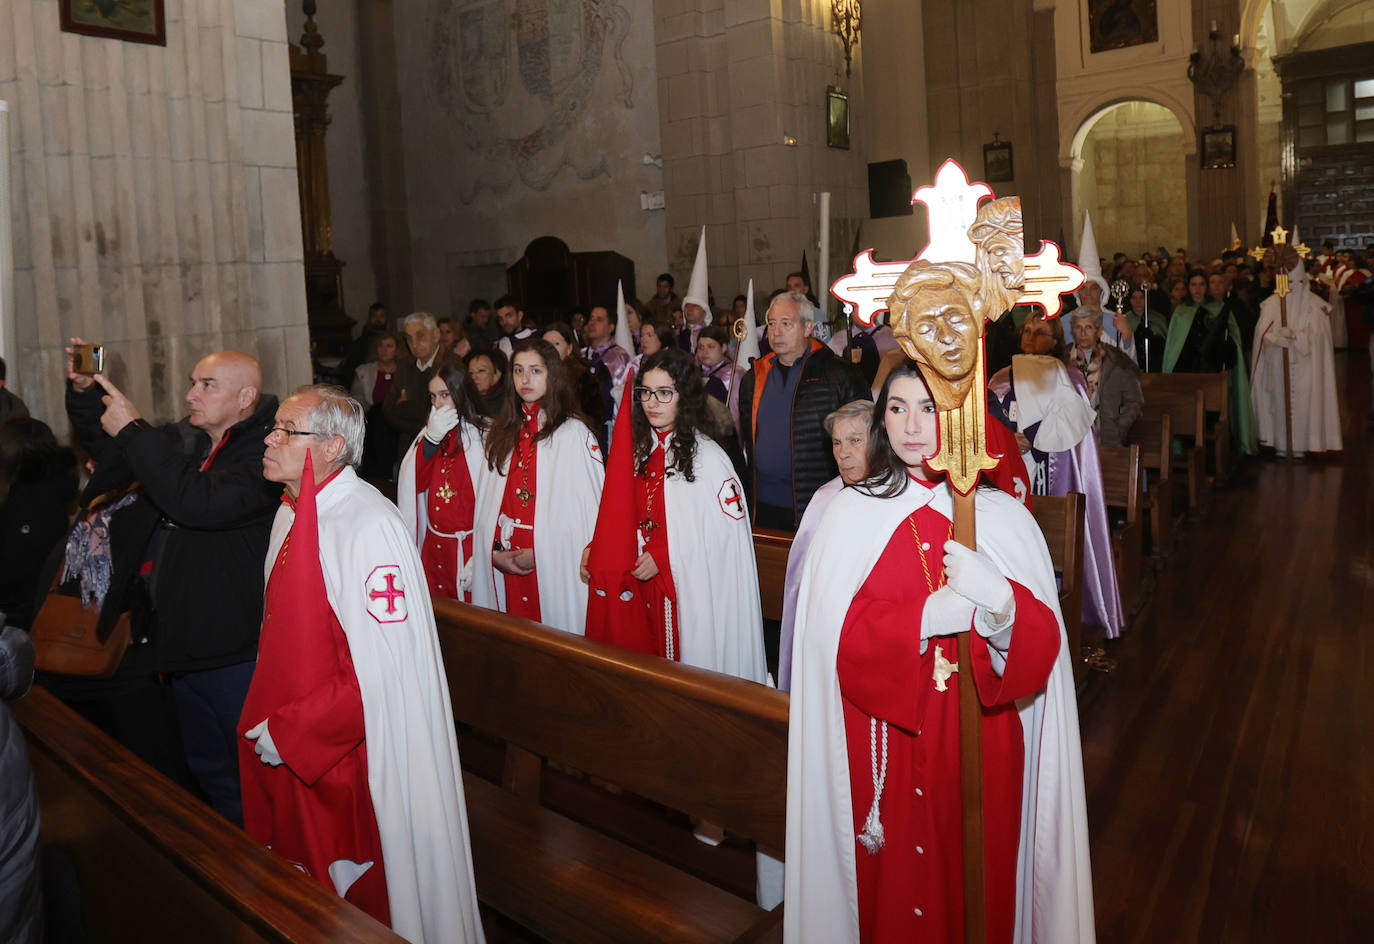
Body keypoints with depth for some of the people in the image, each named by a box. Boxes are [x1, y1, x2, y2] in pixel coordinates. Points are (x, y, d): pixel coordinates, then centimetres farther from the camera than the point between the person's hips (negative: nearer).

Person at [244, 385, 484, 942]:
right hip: (291, 757, 8)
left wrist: (287, 731, -19)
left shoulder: (368, 526, -23)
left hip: (355, 758, -8)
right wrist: (265, 721, 11)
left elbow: (382, 669, -26)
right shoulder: (290, 515, 7)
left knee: (365, 899, 10)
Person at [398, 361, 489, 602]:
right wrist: (431, 439, -12)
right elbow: (415, 483, 1)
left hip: (469, 545, -5)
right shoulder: (429, 433, 12)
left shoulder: (485, 434, -9)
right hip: (433, 546, 5)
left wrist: (479, 559, -17)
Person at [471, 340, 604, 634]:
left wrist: (539, 553, -12)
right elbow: (488, 502, 13)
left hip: (557, 569, -5)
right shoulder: (501, 433, 14)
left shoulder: (575, 433, -5)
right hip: (506, 566, 5)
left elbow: (591, 506, -10)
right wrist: (496, 551, -2)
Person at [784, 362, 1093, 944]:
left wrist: (1002, 602, -25)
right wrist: (932, 616, -22)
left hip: (983, 744, 1)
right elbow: (834, 636, -12)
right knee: (896, 880, 9)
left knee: (980, 880, 13)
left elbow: (1045, 646, -5)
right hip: (888, 745, -1)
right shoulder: (852, 514, -2)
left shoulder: (1004, 517, 1)